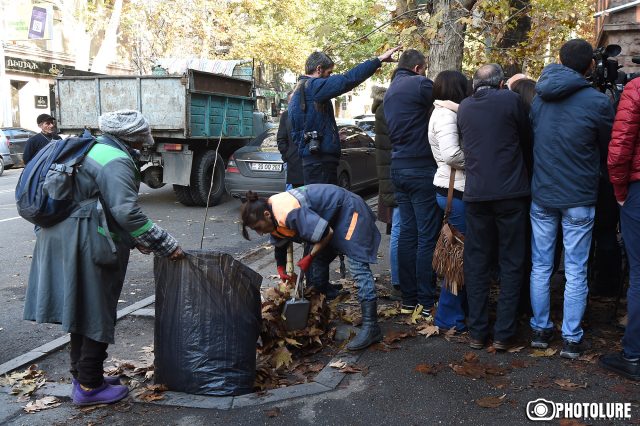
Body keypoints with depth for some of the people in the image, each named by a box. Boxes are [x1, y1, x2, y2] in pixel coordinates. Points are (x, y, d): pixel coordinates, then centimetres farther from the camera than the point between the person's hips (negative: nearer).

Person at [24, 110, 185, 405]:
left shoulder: (89, 149, 17)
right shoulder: (116, 161, -14)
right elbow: (127, 212, -24)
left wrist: (134, 239, 18)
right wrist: (166, 246, -19)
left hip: (62, 238, 10)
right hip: (89, 246, -10)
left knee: (80, 310, 19)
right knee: (97, 313, 3)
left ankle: (82, 376, 33)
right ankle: (89, 387, 13)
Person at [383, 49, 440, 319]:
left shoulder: (390, 91, 17)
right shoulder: (420, 84, -10)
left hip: (399, 169, 8)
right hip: (422, 169, -8)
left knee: (407, 233, 12)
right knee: (427, 237, -3)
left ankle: (408, 299, 17)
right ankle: (427, 303, 1)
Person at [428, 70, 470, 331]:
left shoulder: (444, 112, 18)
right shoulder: (447, 114, -14)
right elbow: (450, 154, -26)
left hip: (449, 188, 10)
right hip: (455, 191, -10)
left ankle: (461, 307, 27)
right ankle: (448, 317, 5)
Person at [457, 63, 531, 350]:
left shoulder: (464, 108, 7)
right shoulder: (510, 100, -3)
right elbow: (527, 137, 9)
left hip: (476, 194, 3)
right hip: (511, 193, -3)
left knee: (476, 264, 10)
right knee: (511, 264, 7)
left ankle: (477, 332, 13)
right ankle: (503, 334, 9)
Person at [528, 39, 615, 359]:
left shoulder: (539, 98, 1)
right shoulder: (597, 101, -12)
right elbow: (608, 151, 3)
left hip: (541, 195, 4)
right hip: (579, 199, -3)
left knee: (540, 267, 13)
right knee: (576, 272, 5)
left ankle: (540, 329, 21)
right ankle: (571, 339, 12)